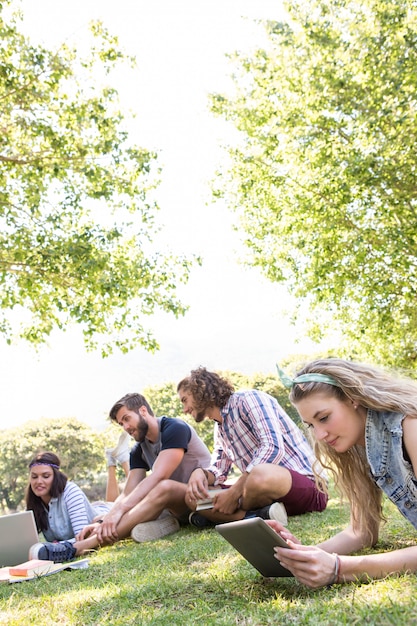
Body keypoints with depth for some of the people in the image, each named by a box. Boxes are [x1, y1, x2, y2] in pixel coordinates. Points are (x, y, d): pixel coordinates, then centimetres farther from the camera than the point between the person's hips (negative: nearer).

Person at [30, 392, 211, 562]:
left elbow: (157, 477, -25)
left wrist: (119, 511, -32)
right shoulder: (138, 451, 9)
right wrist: (103, 522, -18)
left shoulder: (175, 428, -14)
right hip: (176, 508, 7)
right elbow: (128, 494, -1)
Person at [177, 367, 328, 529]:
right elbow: (218, 471, 12)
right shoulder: (219, 428, 17)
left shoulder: (249, 399, -10)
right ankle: (259, 516, -16)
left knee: (260, 475, -41)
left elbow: (273, 448, -23)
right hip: (270, 495, 8)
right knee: (193, 497, -2)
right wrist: (200, 473, -11)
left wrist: (233, 492, -23)